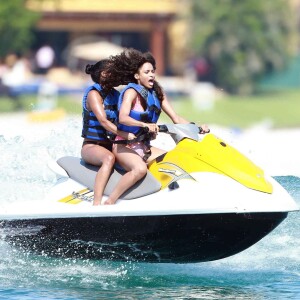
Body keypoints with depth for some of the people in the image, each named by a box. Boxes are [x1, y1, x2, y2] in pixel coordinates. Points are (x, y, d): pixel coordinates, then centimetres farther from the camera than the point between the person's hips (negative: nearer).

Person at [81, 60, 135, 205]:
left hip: (111, 145, 8)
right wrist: (127, 135, -33)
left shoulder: (115, 95, 14)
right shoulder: (94, 94, -9)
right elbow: (103, 121, -22)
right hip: (91, 146, -8)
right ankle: (97, 203, -50)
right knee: (109, 158, -40)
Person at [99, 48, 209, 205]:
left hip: (145, 147, 8)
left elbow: (176, 118, 9)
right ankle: (108, 203, -35)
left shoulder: (157, 93, 10)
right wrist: (145, 125, -43)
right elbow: (123, 117, -27)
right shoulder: (132, 91, -10)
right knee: (140, 169, -36)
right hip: (124, 146, -8)